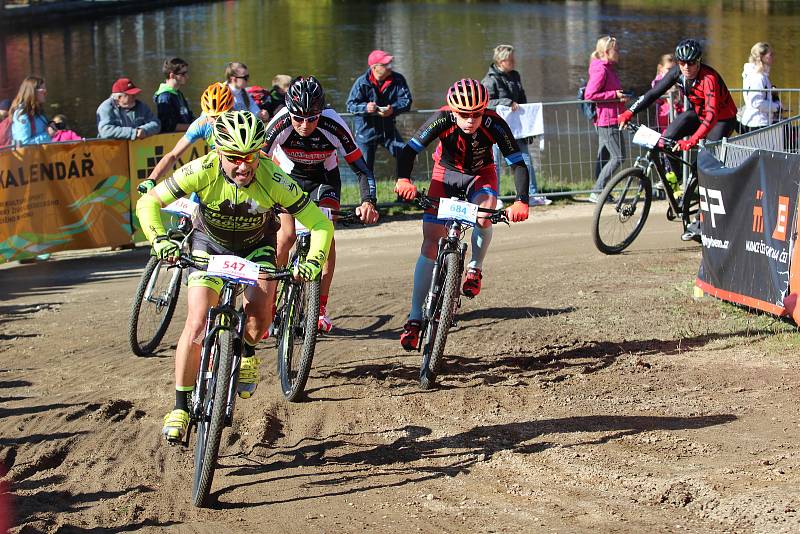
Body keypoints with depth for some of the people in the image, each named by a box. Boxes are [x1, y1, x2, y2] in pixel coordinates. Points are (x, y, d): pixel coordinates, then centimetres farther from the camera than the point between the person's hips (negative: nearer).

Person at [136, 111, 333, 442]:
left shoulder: (273, 181, -32)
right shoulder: (202, 171, -32)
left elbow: (320, 225, -25)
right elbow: (148, 204, -26)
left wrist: (313, 262, -43)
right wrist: (159, 240, -43)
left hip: (256, 246, 0)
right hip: (210, 244, 0)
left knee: (259, 312, -24)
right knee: (197, 324, -14)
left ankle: (247, 354, 12)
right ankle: (180, 406, 0)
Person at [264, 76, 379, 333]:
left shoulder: (333, 125, -34)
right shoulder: (280, 124, -35)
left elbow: (360, 167, -29)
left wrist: (368, 201, -44)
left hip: (323, 177, 0)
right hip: (288, 174, 0)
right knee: (286, 236, -14)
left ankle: (321, 309, -6)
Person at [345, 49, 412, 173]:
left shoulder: (398, 79, -9)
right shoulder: (362, 82, -16)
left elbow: (406, 101, -12)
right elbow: (350, 105, -16)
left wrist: (393, 109, -32)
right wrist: (365, 107, -36)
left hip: (388, 129, 3)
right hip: (366, 129, -3)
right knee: (366, 168, 2)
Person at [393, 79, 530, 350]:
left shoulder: (494, 124, -31)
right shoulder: (442, 119, -31)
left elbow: (518, 164, -30)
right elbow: (409, 150, -34)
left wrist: (521, 201, -45)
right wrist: (403, 180, -53)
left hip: (481, 174, 0)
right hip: (446, 173, 0)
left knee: (484, 218, -33)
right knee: (430, 245, -9)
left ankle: (475, 269, -1)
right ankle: (415, 318, -5)